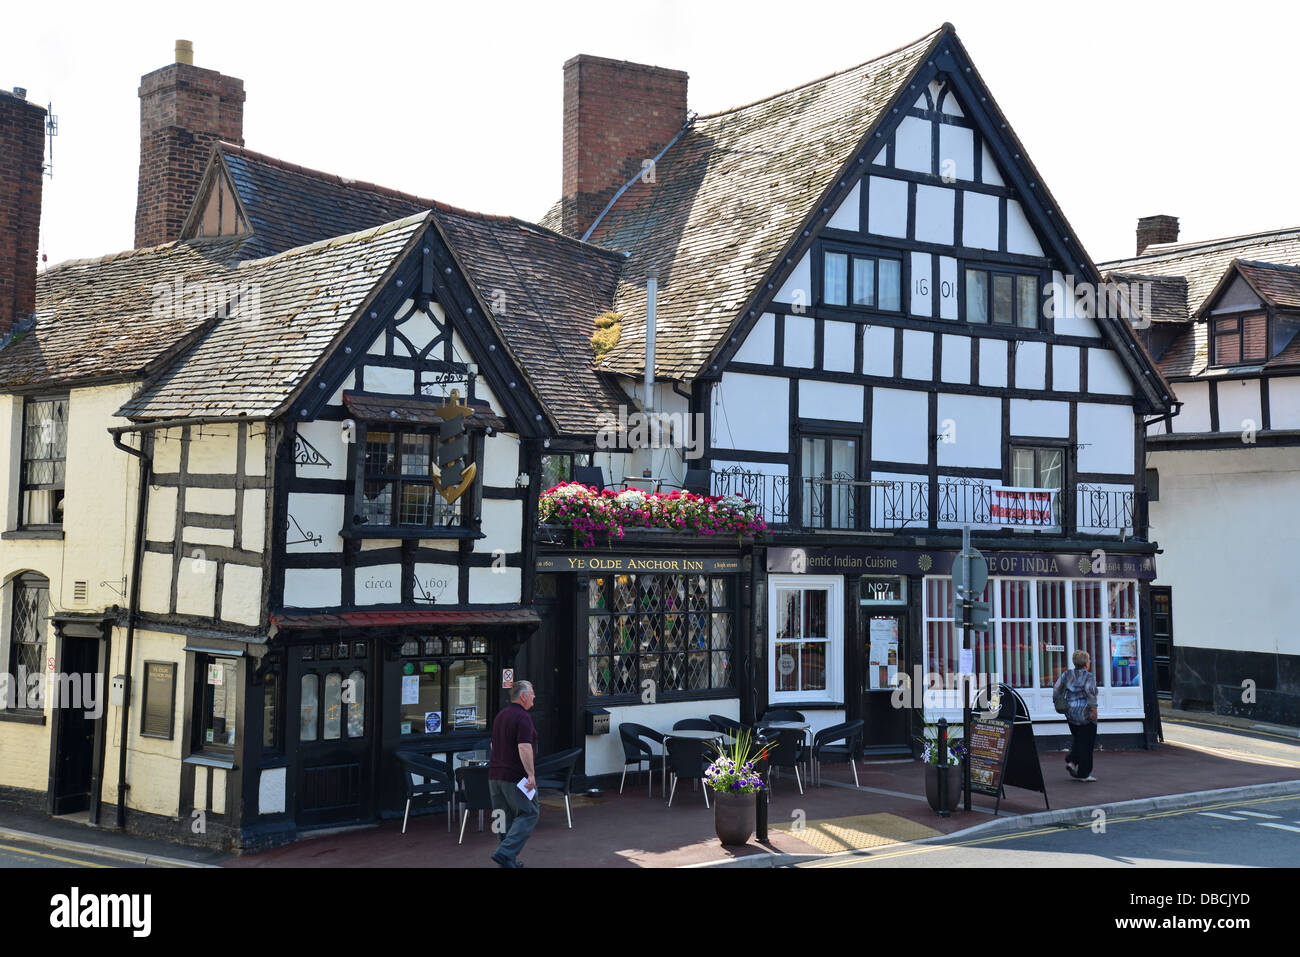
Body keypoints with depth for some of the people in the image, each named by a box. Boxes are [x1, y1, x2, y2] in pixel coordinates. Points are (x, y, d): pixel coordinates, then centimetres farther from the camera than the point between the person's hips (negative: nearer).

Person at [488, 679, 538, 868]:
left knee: (505, 818, 12)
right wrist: (531, 774, -23)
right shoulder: (522, 717, -14)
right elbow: (524, 747, -24)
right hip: (516, 776, -9)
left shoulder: (500, 715, 16)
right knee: (528, 814, -1)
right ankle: (505, 852, -12)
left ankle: (509, 860, 14)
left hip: (495, 775, 9)